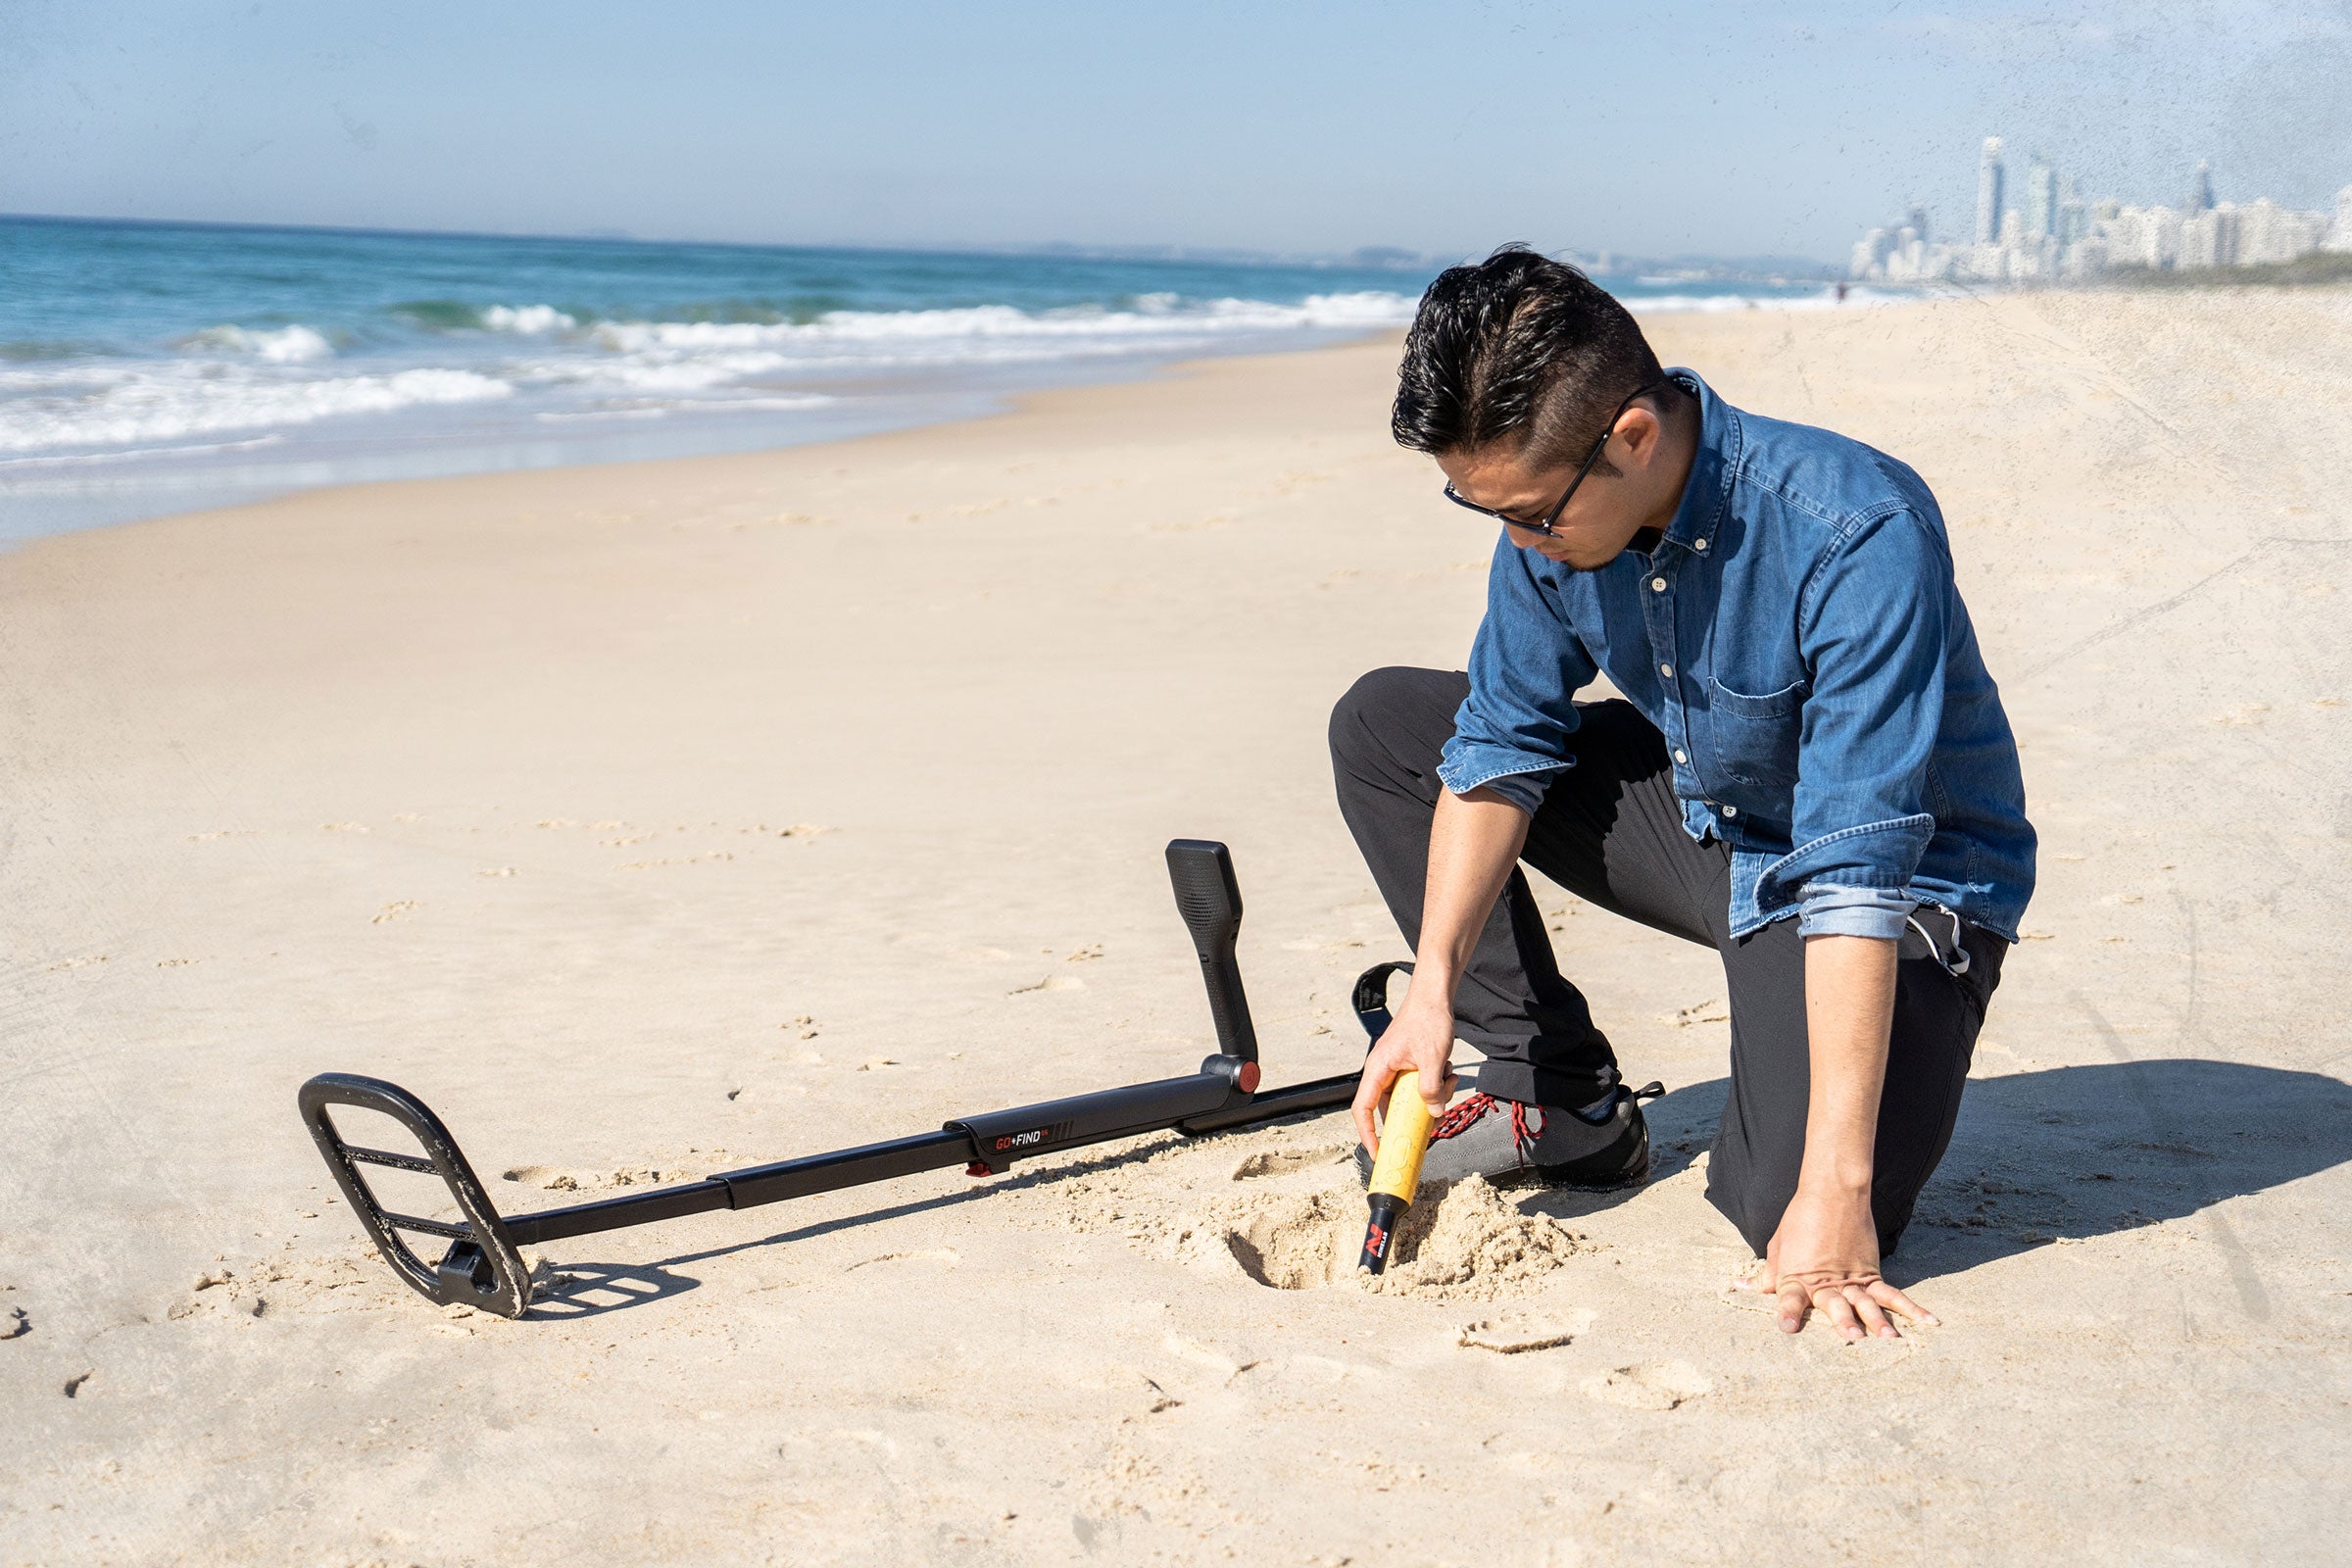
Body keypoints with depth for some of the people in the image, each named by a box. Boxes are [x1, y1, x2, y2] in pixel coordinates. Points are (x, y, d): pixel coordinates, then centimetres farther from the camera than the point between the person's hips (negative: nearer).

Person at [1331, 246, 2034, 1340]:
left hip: (1903, 883, -6)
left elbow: (1859, 875, -37)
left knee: (1806, 1222, -28)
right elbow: (1502, 743, -3)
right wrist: (1434, 986, -14)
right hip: (1706, 818, 7)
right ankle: (1556, 1095, 5)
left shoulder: (1858, 536, -34)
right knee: (1383, 724, 0)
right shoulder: (1551, 507, -14)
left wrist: (1833, 1187, -39)